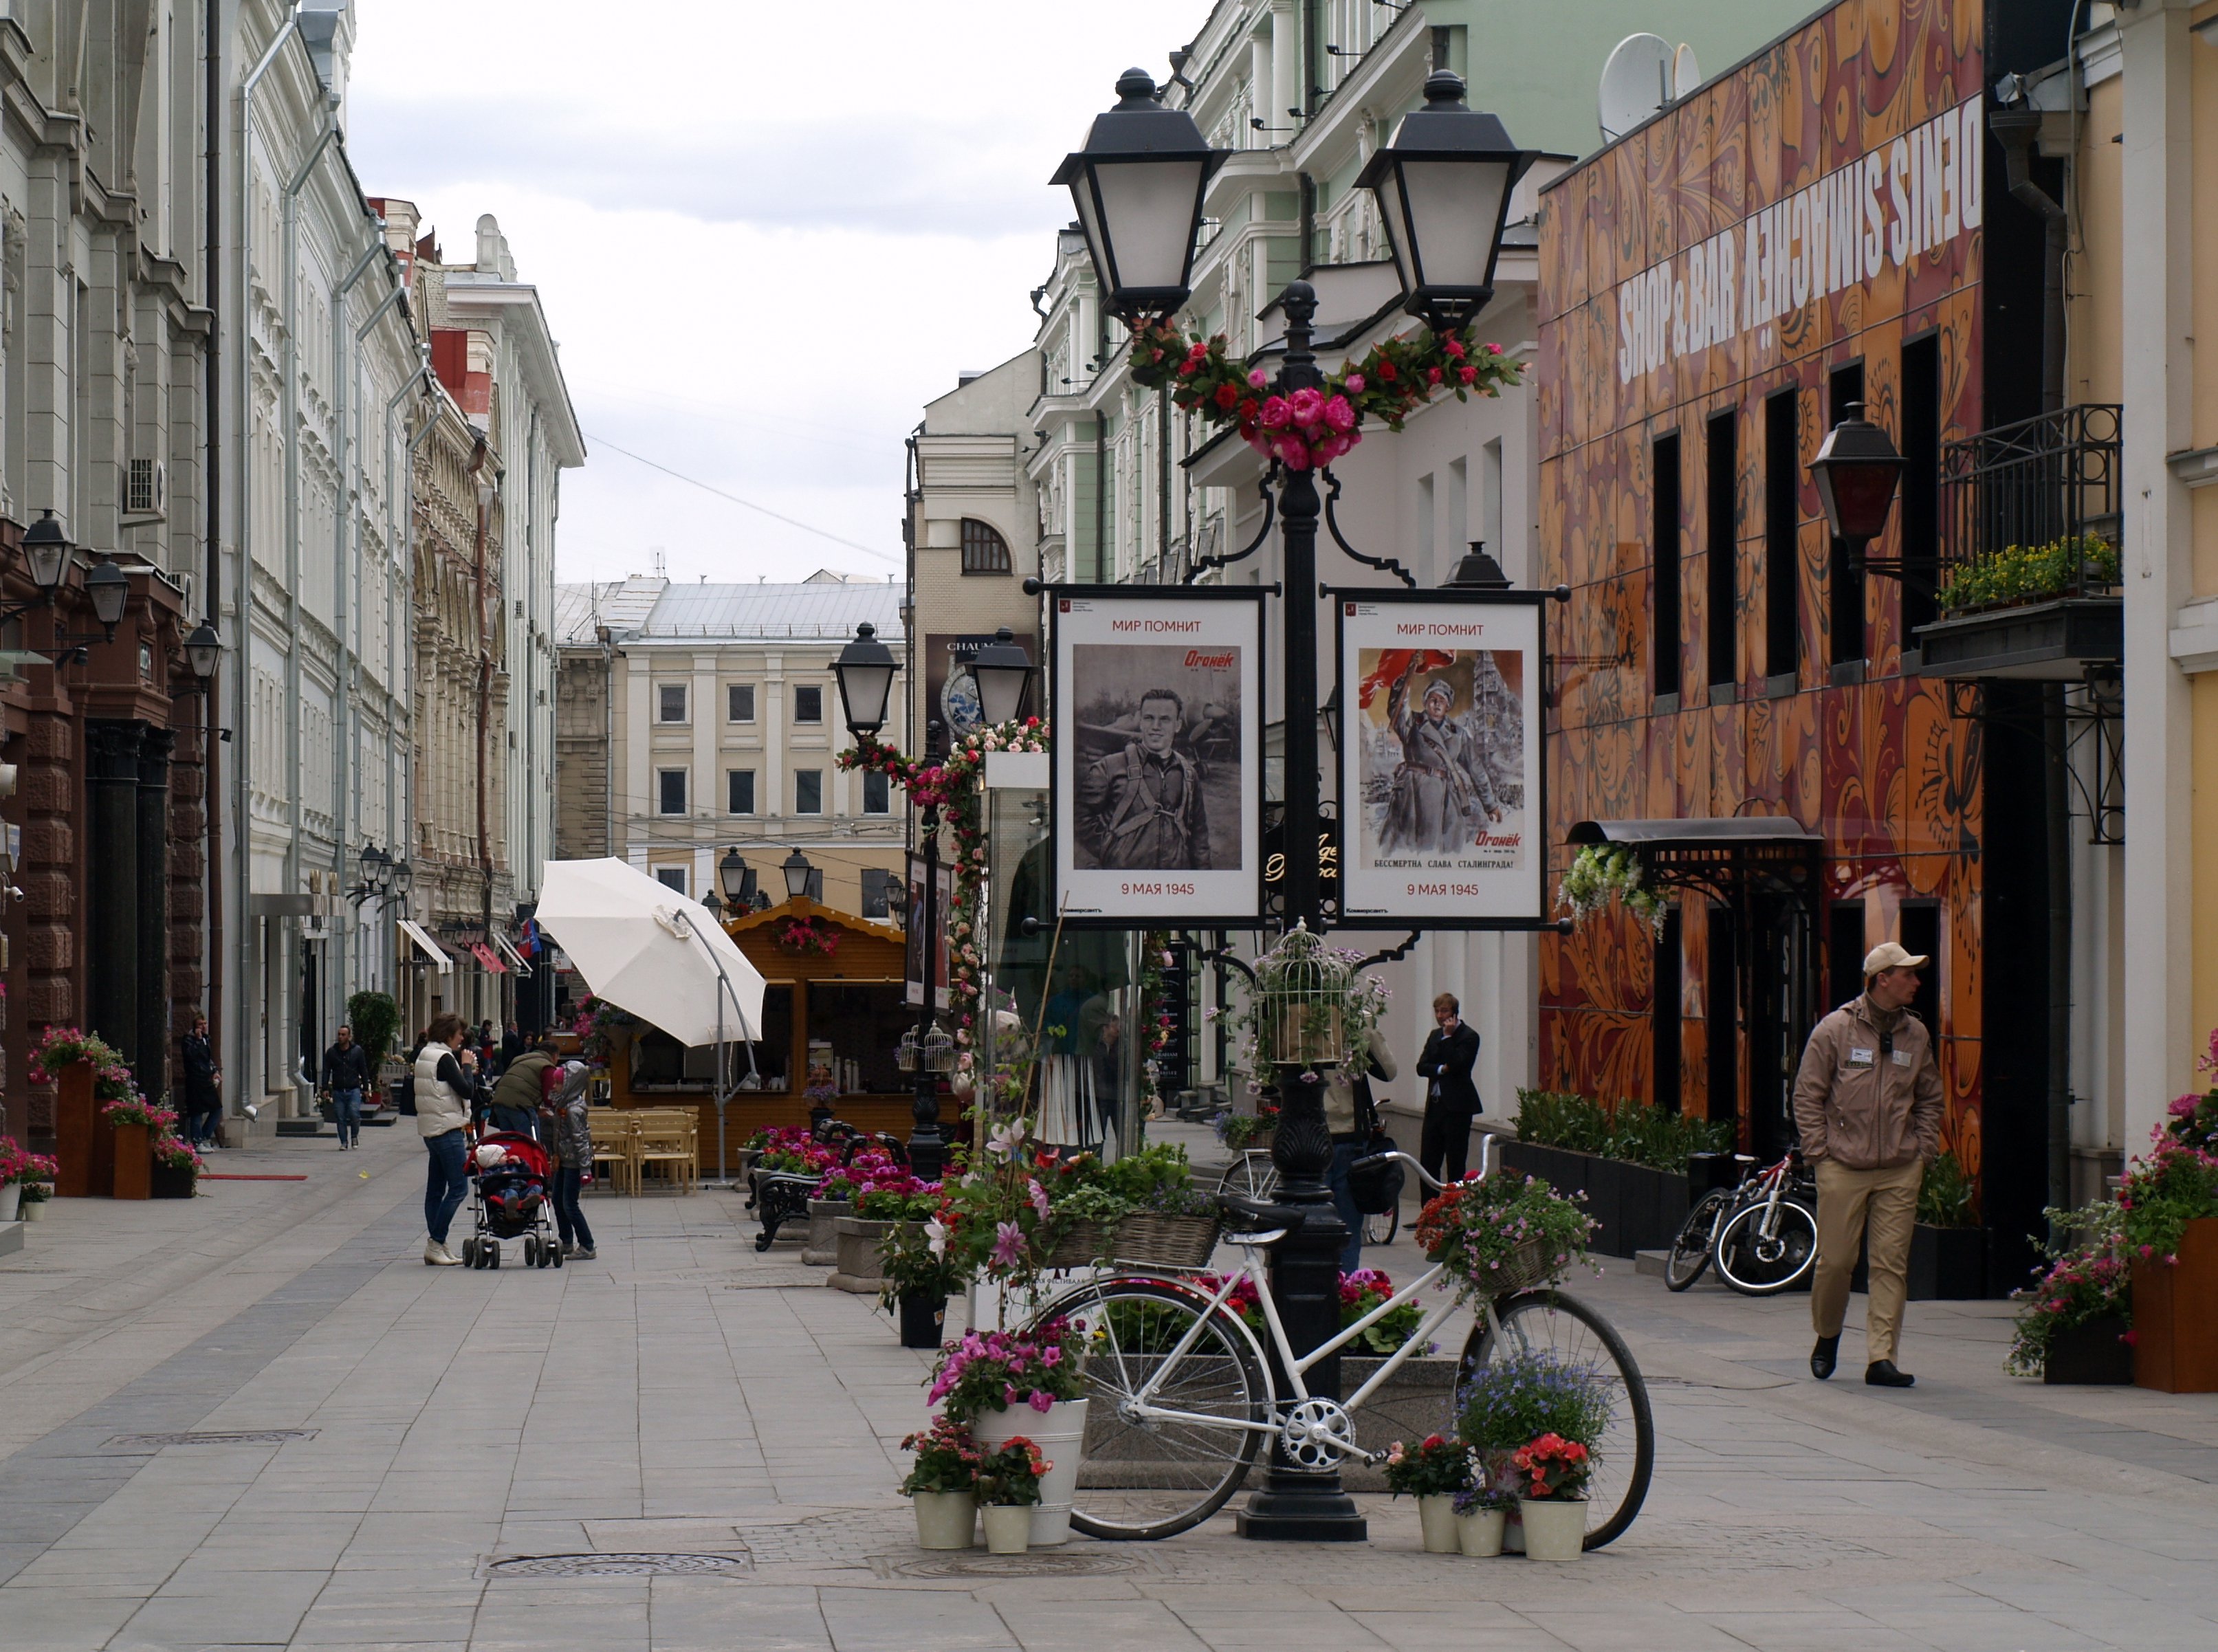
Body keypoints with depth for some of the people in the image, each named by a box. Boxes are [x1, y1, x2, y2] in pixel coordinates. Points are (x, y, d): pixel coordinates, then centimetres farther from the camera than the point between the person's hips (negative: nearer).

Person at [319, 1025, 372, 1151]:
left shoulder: (357, 1051, 4)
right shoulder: (331, 1052, 7)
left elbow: (364, 1071, 9)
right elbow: (326, 1071, 8)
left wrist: (365, 1088, 5)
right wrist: (325, 1088, -2)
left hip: (353, 1090, -2)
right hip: (338, 1091, 2)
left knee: (354, 1114, -15)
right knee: (340, 1118, 1)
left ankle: (354, 1136, 9)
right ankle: (344, 1142, 11)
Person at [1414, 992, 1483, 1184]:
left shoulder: (1469, 1037, -6)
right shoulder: (1434, 1035, 15)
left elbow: (1456, 1065, -19)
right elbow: (1421, 1067, 6)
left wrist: (1448, 1037, -14)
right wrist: (1441, 1069, -11)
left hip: (1456, 1108, -7)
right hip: (1434, 1105, 7)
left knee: (1455, 1165, -3)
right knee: (1428, 1163, 6)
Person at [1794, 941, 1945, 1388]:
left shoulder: (1916, 1035, 10)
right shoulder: (1835, 1029, -3)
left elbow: (1929, 1099, 19)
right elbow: (1808, 1096, 1)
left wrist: (1924, 1151, 8)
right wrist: (1819, 1151, -5)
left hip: (1900, 1171, 3)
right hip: (1843, 1167, -3)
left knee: (1892, 1264, -2)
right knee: (1836, 1259, 1)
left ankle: (1882, 1358, -1)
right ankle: (1827, 1338, 26)